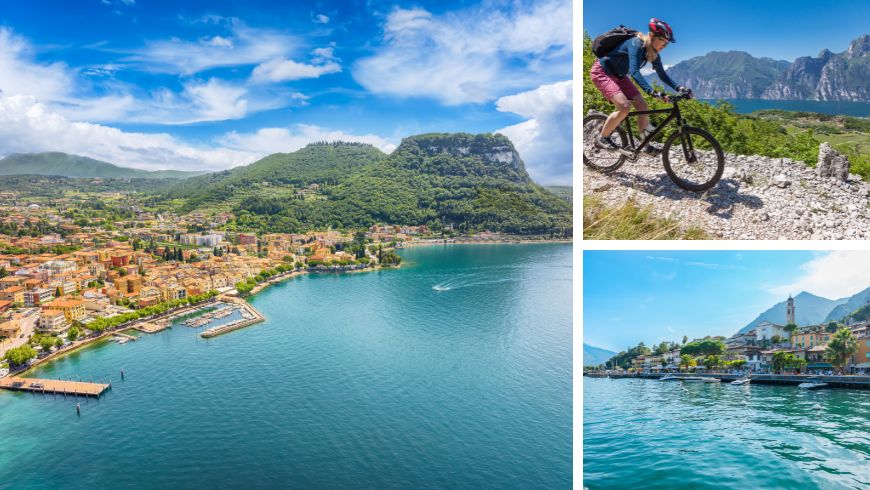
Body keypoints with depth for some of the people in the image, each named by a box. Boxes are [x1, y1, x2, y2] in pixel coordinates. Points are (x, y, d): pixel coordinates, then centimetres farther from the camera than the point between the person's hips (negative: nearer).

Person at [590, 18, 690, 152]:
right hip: (602, 72, -8)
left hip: (618, 76, 8)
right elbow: (634, 72, -40)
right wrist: (652, 92, -50)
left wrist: (678, 87, -11)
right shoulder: (636, 45, -28)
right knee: (624, 107, -25)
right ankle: (602, 138, -8)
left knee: (643, 106, -2)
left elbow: (662, 74, 4)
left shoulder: (653, 52, -3)